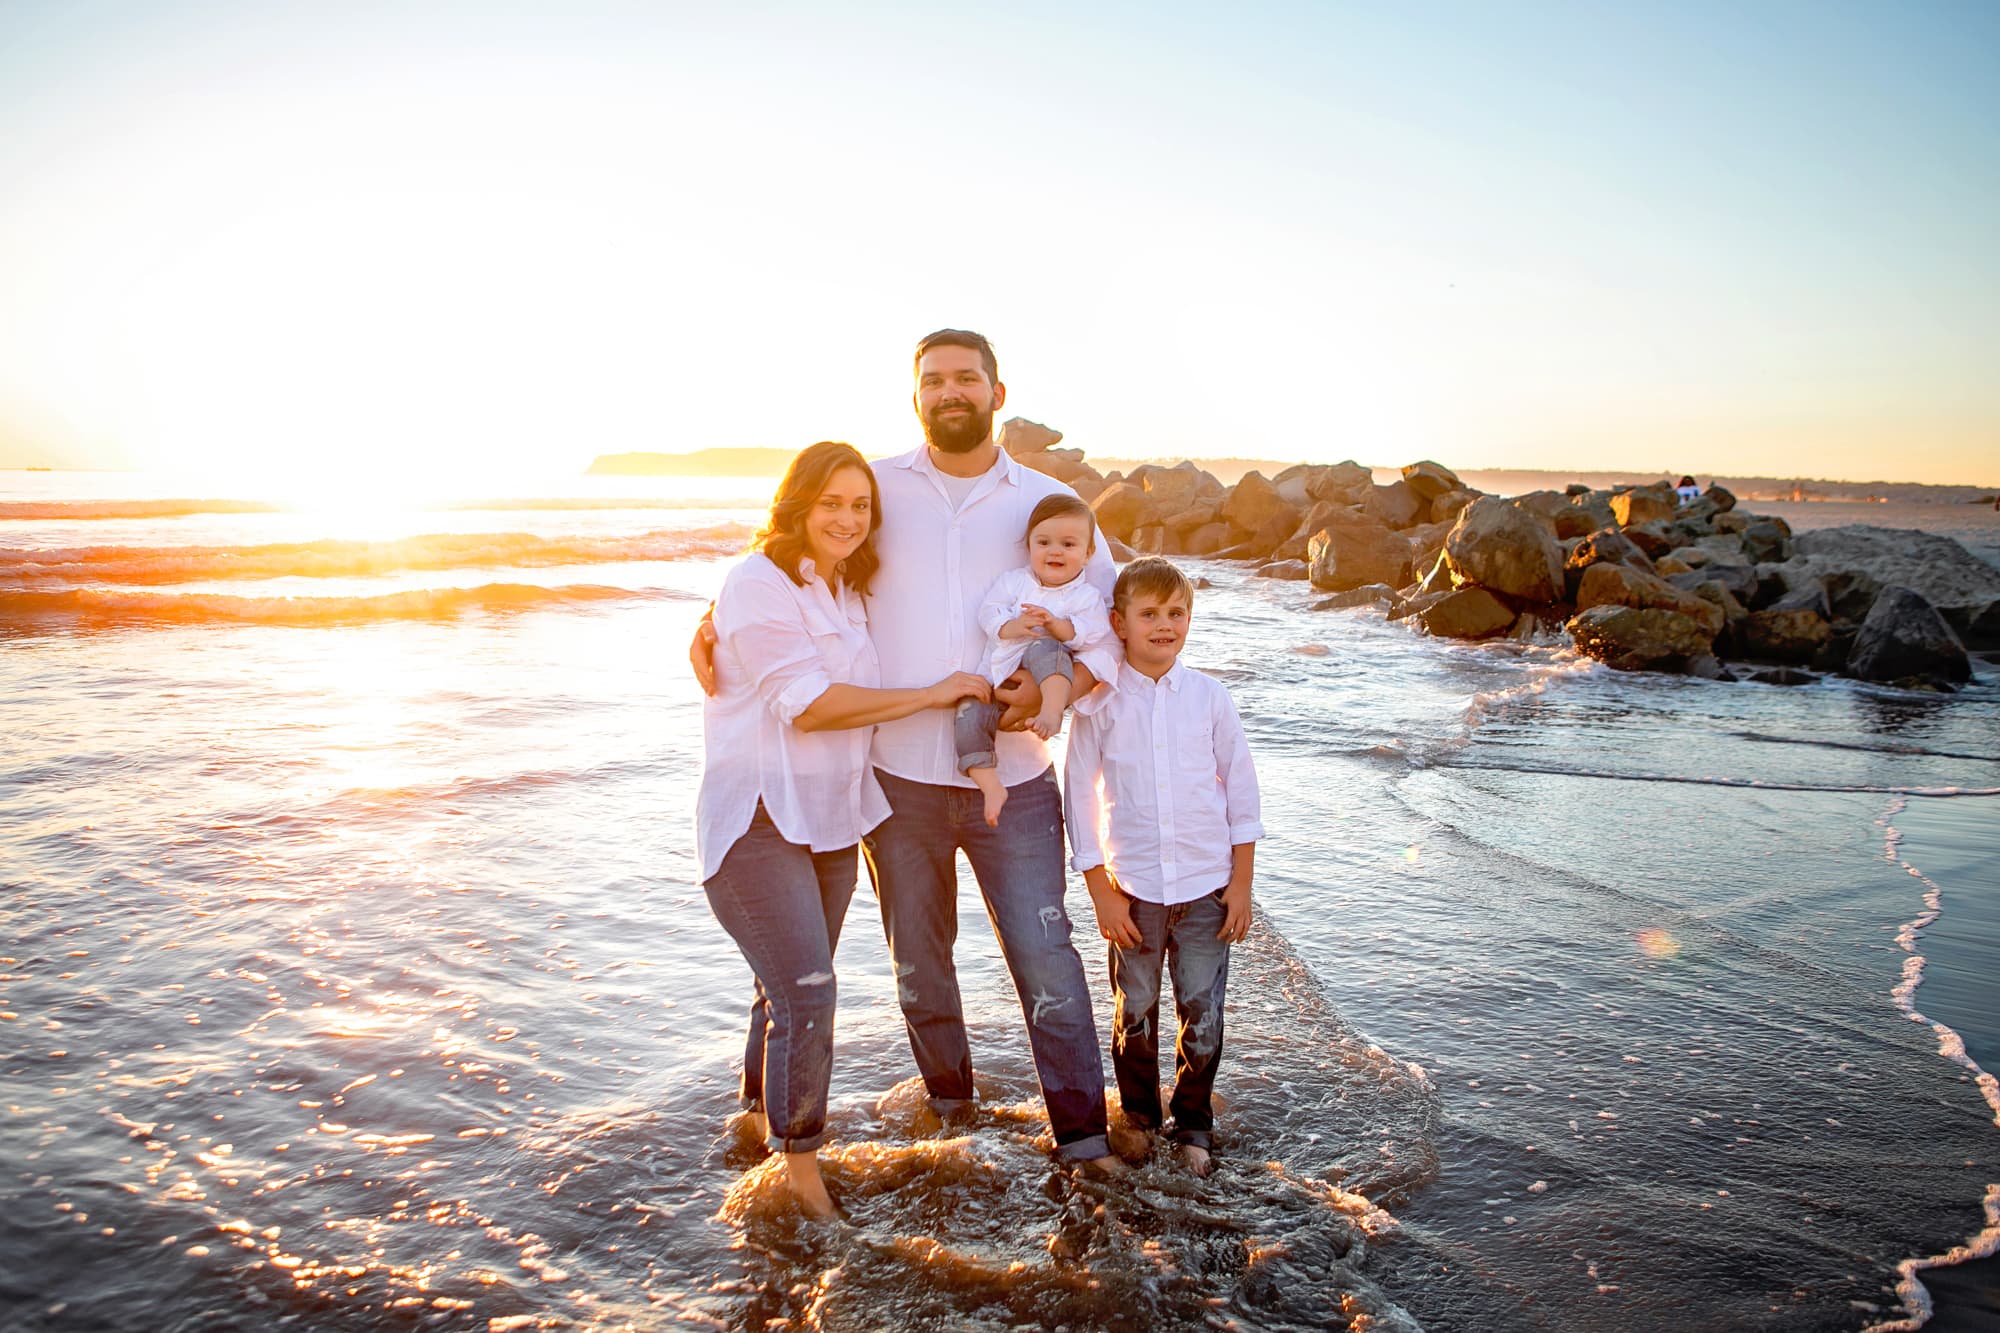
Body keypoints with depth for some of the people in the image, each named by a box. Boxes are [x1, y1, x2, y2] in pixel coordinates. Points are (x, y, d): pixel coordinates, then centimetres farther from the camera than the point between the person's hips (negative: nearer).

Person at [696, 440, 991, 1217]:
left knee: (795, 985, 18)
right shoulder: (760, 584, -13)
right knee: (805, 990, -13)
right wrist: (934, 693, -17)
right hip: (758, 817, -8)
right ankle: (800, 1163, 5)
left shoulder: (851, 592, 13)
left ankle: (762, 1112, 39)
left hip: (832, 815, 8)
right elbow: (808, 705, -21)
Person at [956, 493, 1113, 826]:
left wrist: (1057, 624, -22)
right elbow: (988, 610, 4)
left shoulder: (1087, 596, 6)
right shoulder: (1013, 580, 13)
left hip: (1046, 679, -3)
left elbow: (1095, 634, -8)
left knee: (1045, 650, -35)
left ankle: (1052, 711, -45)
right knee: (968, 718, -19)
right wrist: (1010, 627, -17)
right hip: (997, 679, 3)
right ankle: (990, 785, -15)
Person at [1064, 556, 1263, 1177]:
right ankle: (1140, 1121, 31)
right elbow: (1079, 795, -1)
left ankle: (1193, 1124, 27)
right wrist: (1101, 892, -3)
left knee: (1203, 1014, 6)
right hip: (1134, 887, -1)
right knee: (1136, 1014, 8)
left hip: (1206, 886, 1)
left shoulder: (1209, 696, 0)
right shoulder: (1100, 705, -4)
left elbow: (1241, 788, 5)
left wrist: (1241, 883, 4)